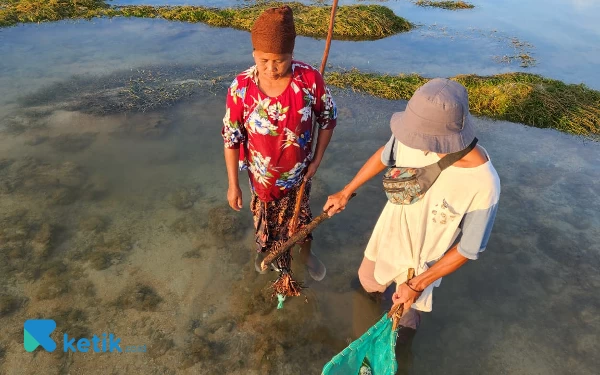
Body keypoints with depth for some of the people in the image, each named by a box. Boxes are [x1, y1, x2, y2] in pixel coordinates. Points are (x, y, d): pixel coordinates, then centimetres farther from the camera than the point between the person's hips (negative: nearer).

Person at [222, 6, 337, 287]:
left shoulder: (310, 79, -22)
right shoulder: (240, 88, -23)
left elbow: (328, 119, -6)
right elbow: (231, 138, -12)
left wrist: (317, 160, -5)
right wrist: (233, 184, -7)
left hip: (299, 174, 1)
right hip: (262, 177, -1)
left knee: (300, 218, 26)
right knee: (265, 220, 25)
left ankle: (305, 253, 57)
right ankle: (265, 249, 58)